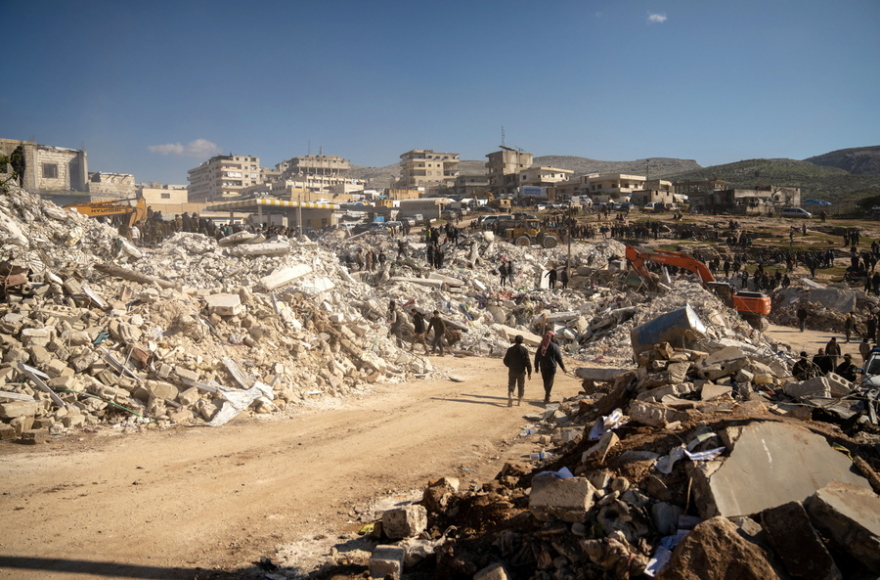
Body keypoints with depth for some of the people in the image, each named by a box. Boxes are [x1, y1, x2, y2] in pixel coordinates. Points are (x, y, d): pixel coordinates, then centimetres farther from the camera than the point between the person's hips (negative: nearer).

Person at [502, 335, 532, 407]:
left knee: (511, 385, 10)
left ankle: (510, 396, -14)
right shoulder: (524, 350, -9)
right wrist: (529, 373, -3)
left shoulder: (510, 350, -5)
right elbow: (528, 362, -9)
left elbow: (506, 361, 0)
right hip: (521, 371, 0)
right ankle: (520, 401, 18)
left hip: (512, 371, 1)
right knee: (521, 386, 13)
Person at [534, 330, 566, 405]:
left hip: (543, 368, 5)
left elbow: (537, 357, 9)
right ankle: (546, 398, -6)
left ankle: (547, 395, 32)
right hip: (551, 368, -5)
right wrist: (563, 367, 2)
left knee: (545, 382, 18)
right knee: (549, 383, 0)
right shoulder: (554, 346, -11)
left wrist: (536, 367, 18)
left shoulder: (541, 346, 4)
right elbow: (559, 358, -7)